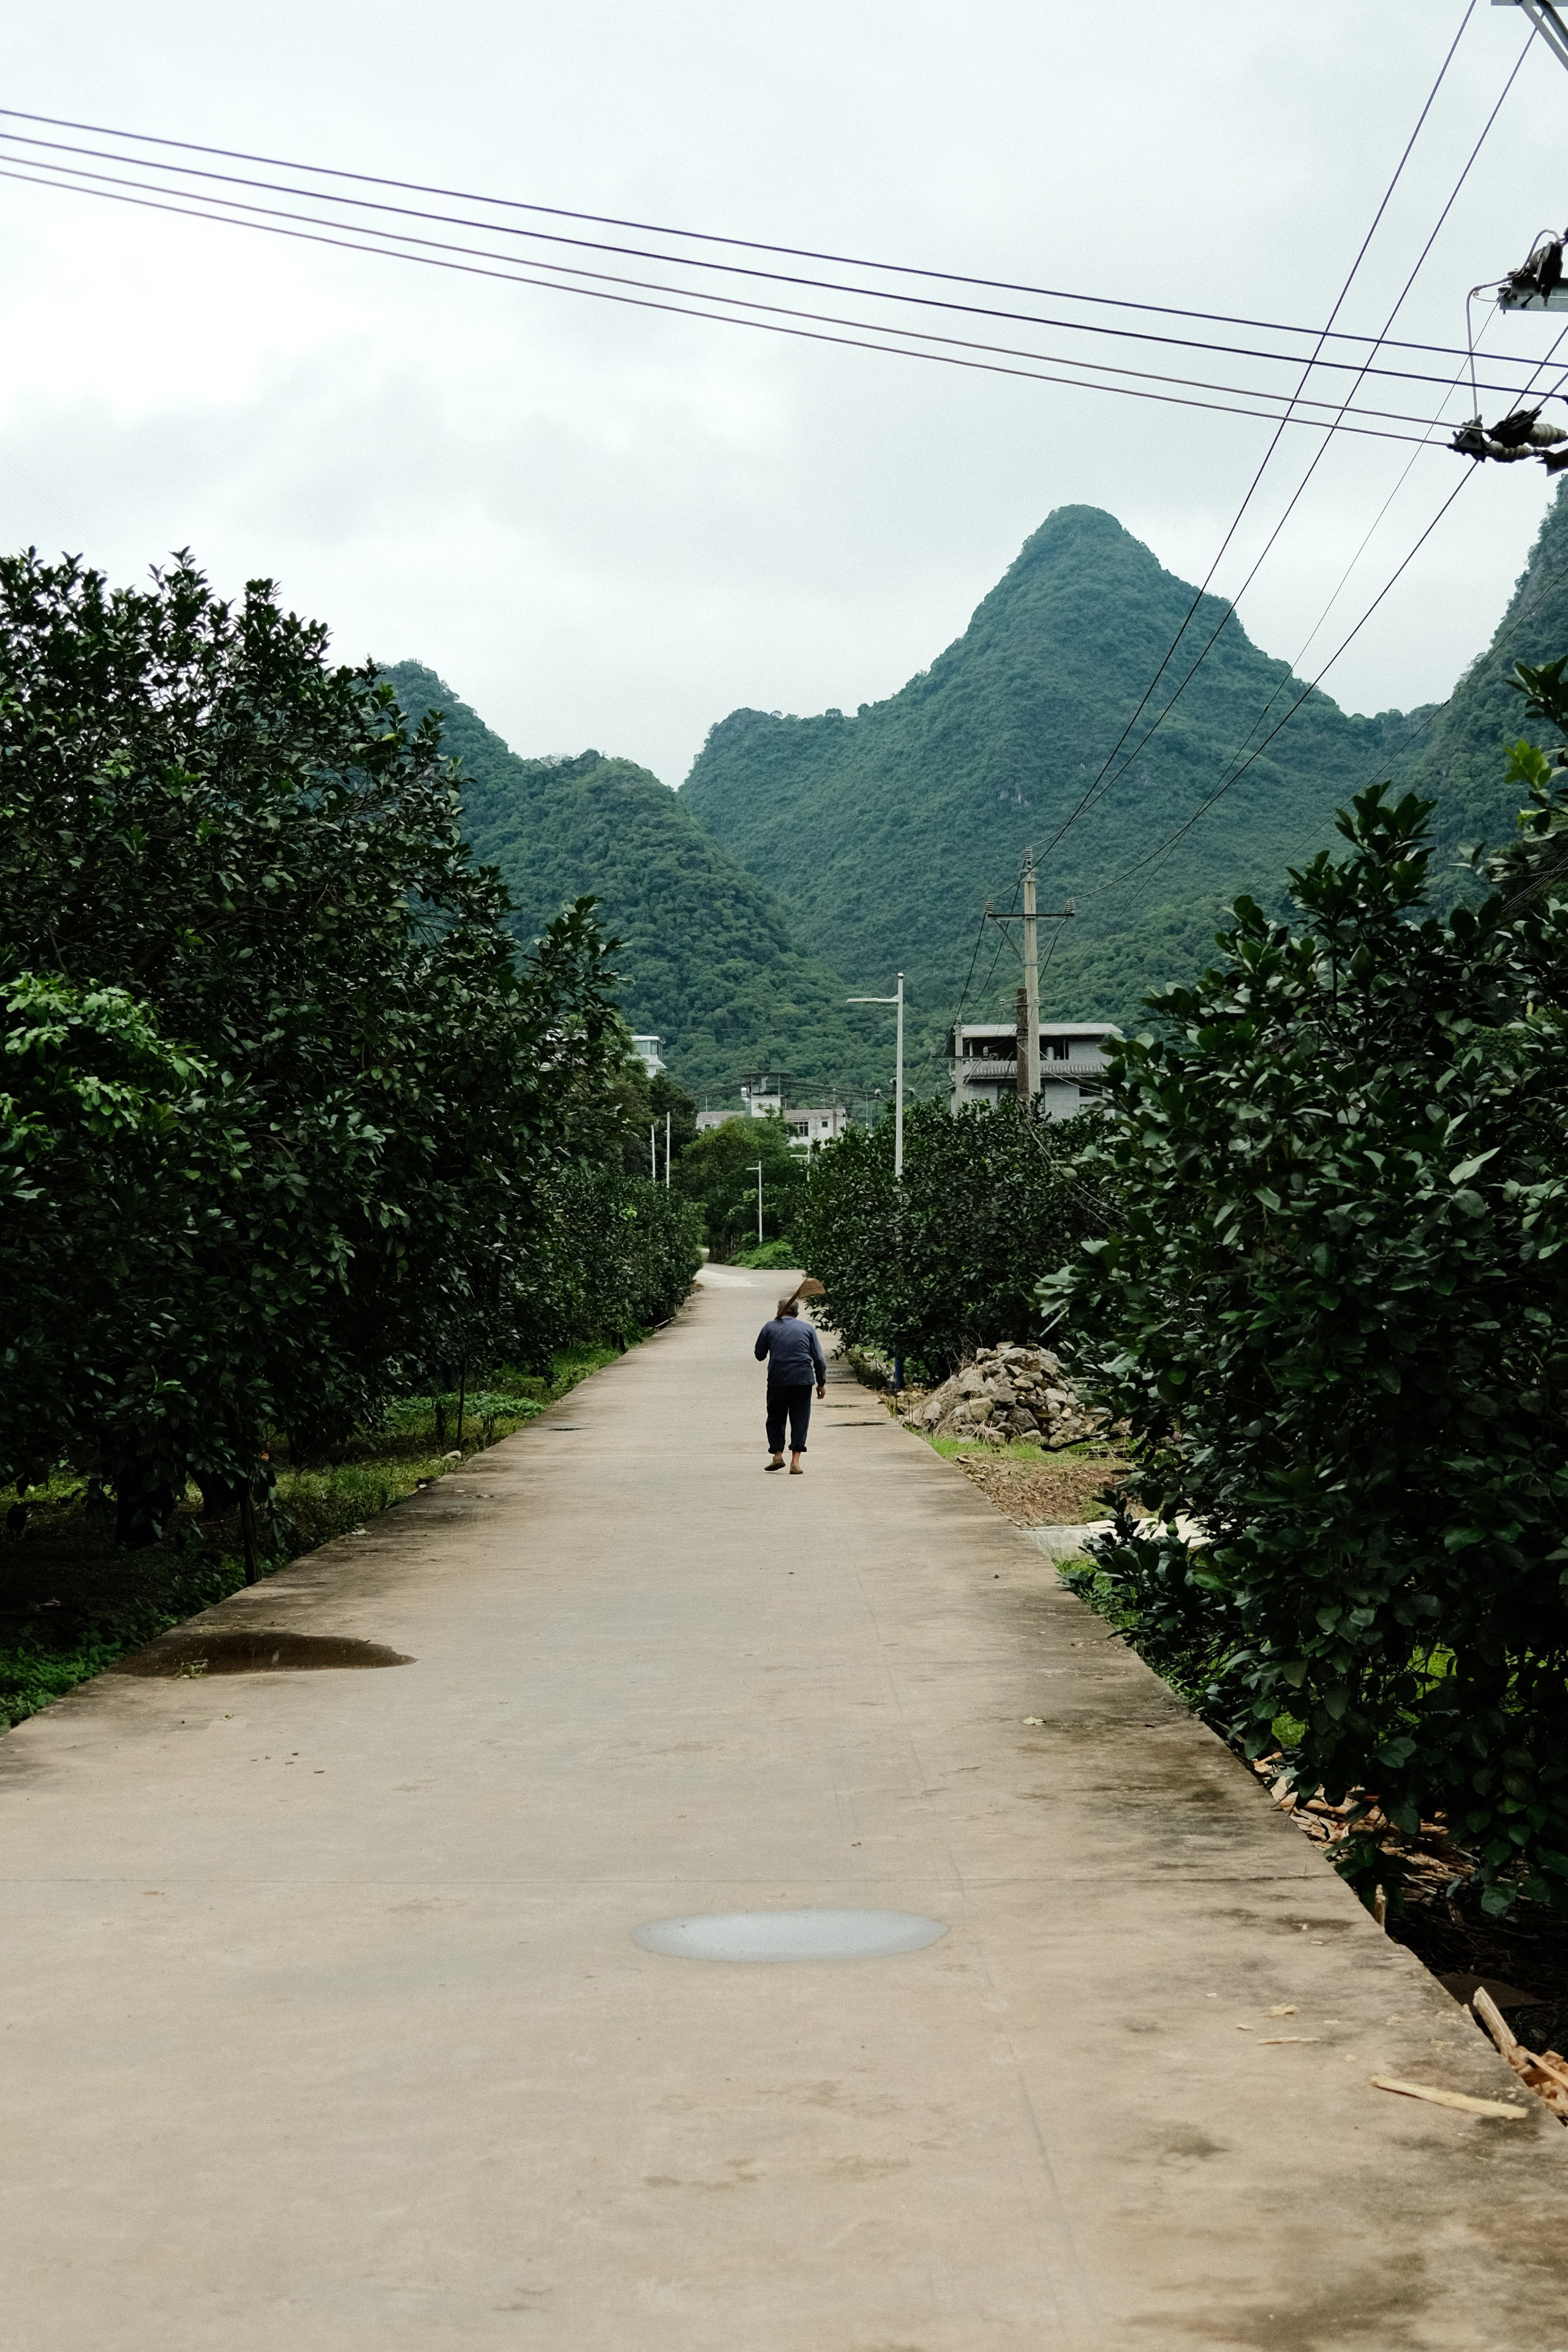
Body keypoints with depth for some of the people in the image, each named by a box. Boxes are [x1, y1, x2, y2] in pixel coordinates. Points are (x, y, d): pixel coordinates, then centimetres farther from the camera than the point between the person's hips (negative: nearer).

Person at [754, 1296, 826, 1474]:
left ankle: (777, 1455, 6)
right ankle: (795, 1461, -4)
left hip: (777, 1380, -1)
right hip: (803, 1379, 1)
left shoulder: (769, 1328, 6)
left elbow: (760, 1355, 13)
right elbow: (819, 1359, 7)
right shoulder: (807, 1329, 9)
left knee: (775, 1419, 15)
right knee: (800, 1420, 4)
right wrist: (822, 1383, 14)